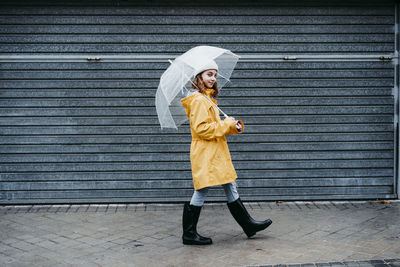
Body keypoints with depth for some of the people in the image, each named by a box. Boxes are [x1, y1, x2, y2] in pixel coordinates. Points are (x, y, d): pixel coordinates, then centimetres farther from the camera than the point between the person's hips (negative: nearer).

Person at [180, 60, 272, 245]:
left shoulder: (208, 99, 18)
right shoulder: (198, 100, -14)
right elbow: (200, 128, -21)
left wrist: (232, 126, 4)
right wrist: (227, 126, -16)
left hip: (216, 152, 10)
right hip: (205, 152, -10)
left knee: (230, 188, 14)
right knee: (201, 192, -4)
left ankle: (248, 225, 22)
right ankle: (189, 234, 5)